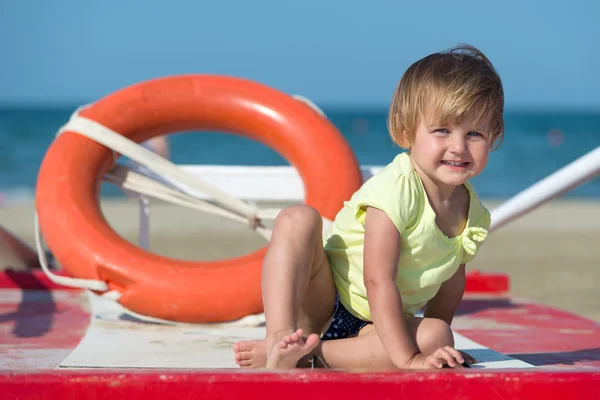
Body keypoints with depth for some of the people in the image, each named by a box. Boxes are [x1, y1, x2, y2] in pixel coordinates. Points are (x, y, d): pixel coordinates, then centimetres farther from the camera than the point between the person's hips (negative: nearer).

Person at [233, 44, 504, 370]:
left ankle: (306, 353, -30)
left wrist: (435, 344, 12)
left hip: (376, 325, 5)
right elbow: (378, 280, -28)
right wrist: (407, 358, -30)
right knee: (298, 218, -28)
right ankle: (280, 337, -42)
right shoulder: (395, 191, -23)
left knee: (437, 335, -27)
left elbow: (452, 279, 14)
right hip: (321, 303, -5)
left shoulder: (474, 217, -2)